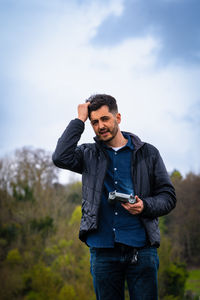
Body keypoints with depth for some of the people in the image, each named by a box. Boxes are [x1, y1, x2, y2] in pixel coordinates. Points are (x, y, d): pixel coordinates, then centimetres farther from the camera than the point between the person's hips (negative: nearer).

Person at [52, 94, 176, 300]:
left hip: (141, 250, -1)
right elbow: (61, 157, -11)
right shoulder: (89, 155, 10)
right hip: (103, 250, 1)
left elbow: (168, 196, 8)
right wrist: (79, 120, -5)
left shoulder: (147, 153, 9)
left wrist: (145, 206, -12)